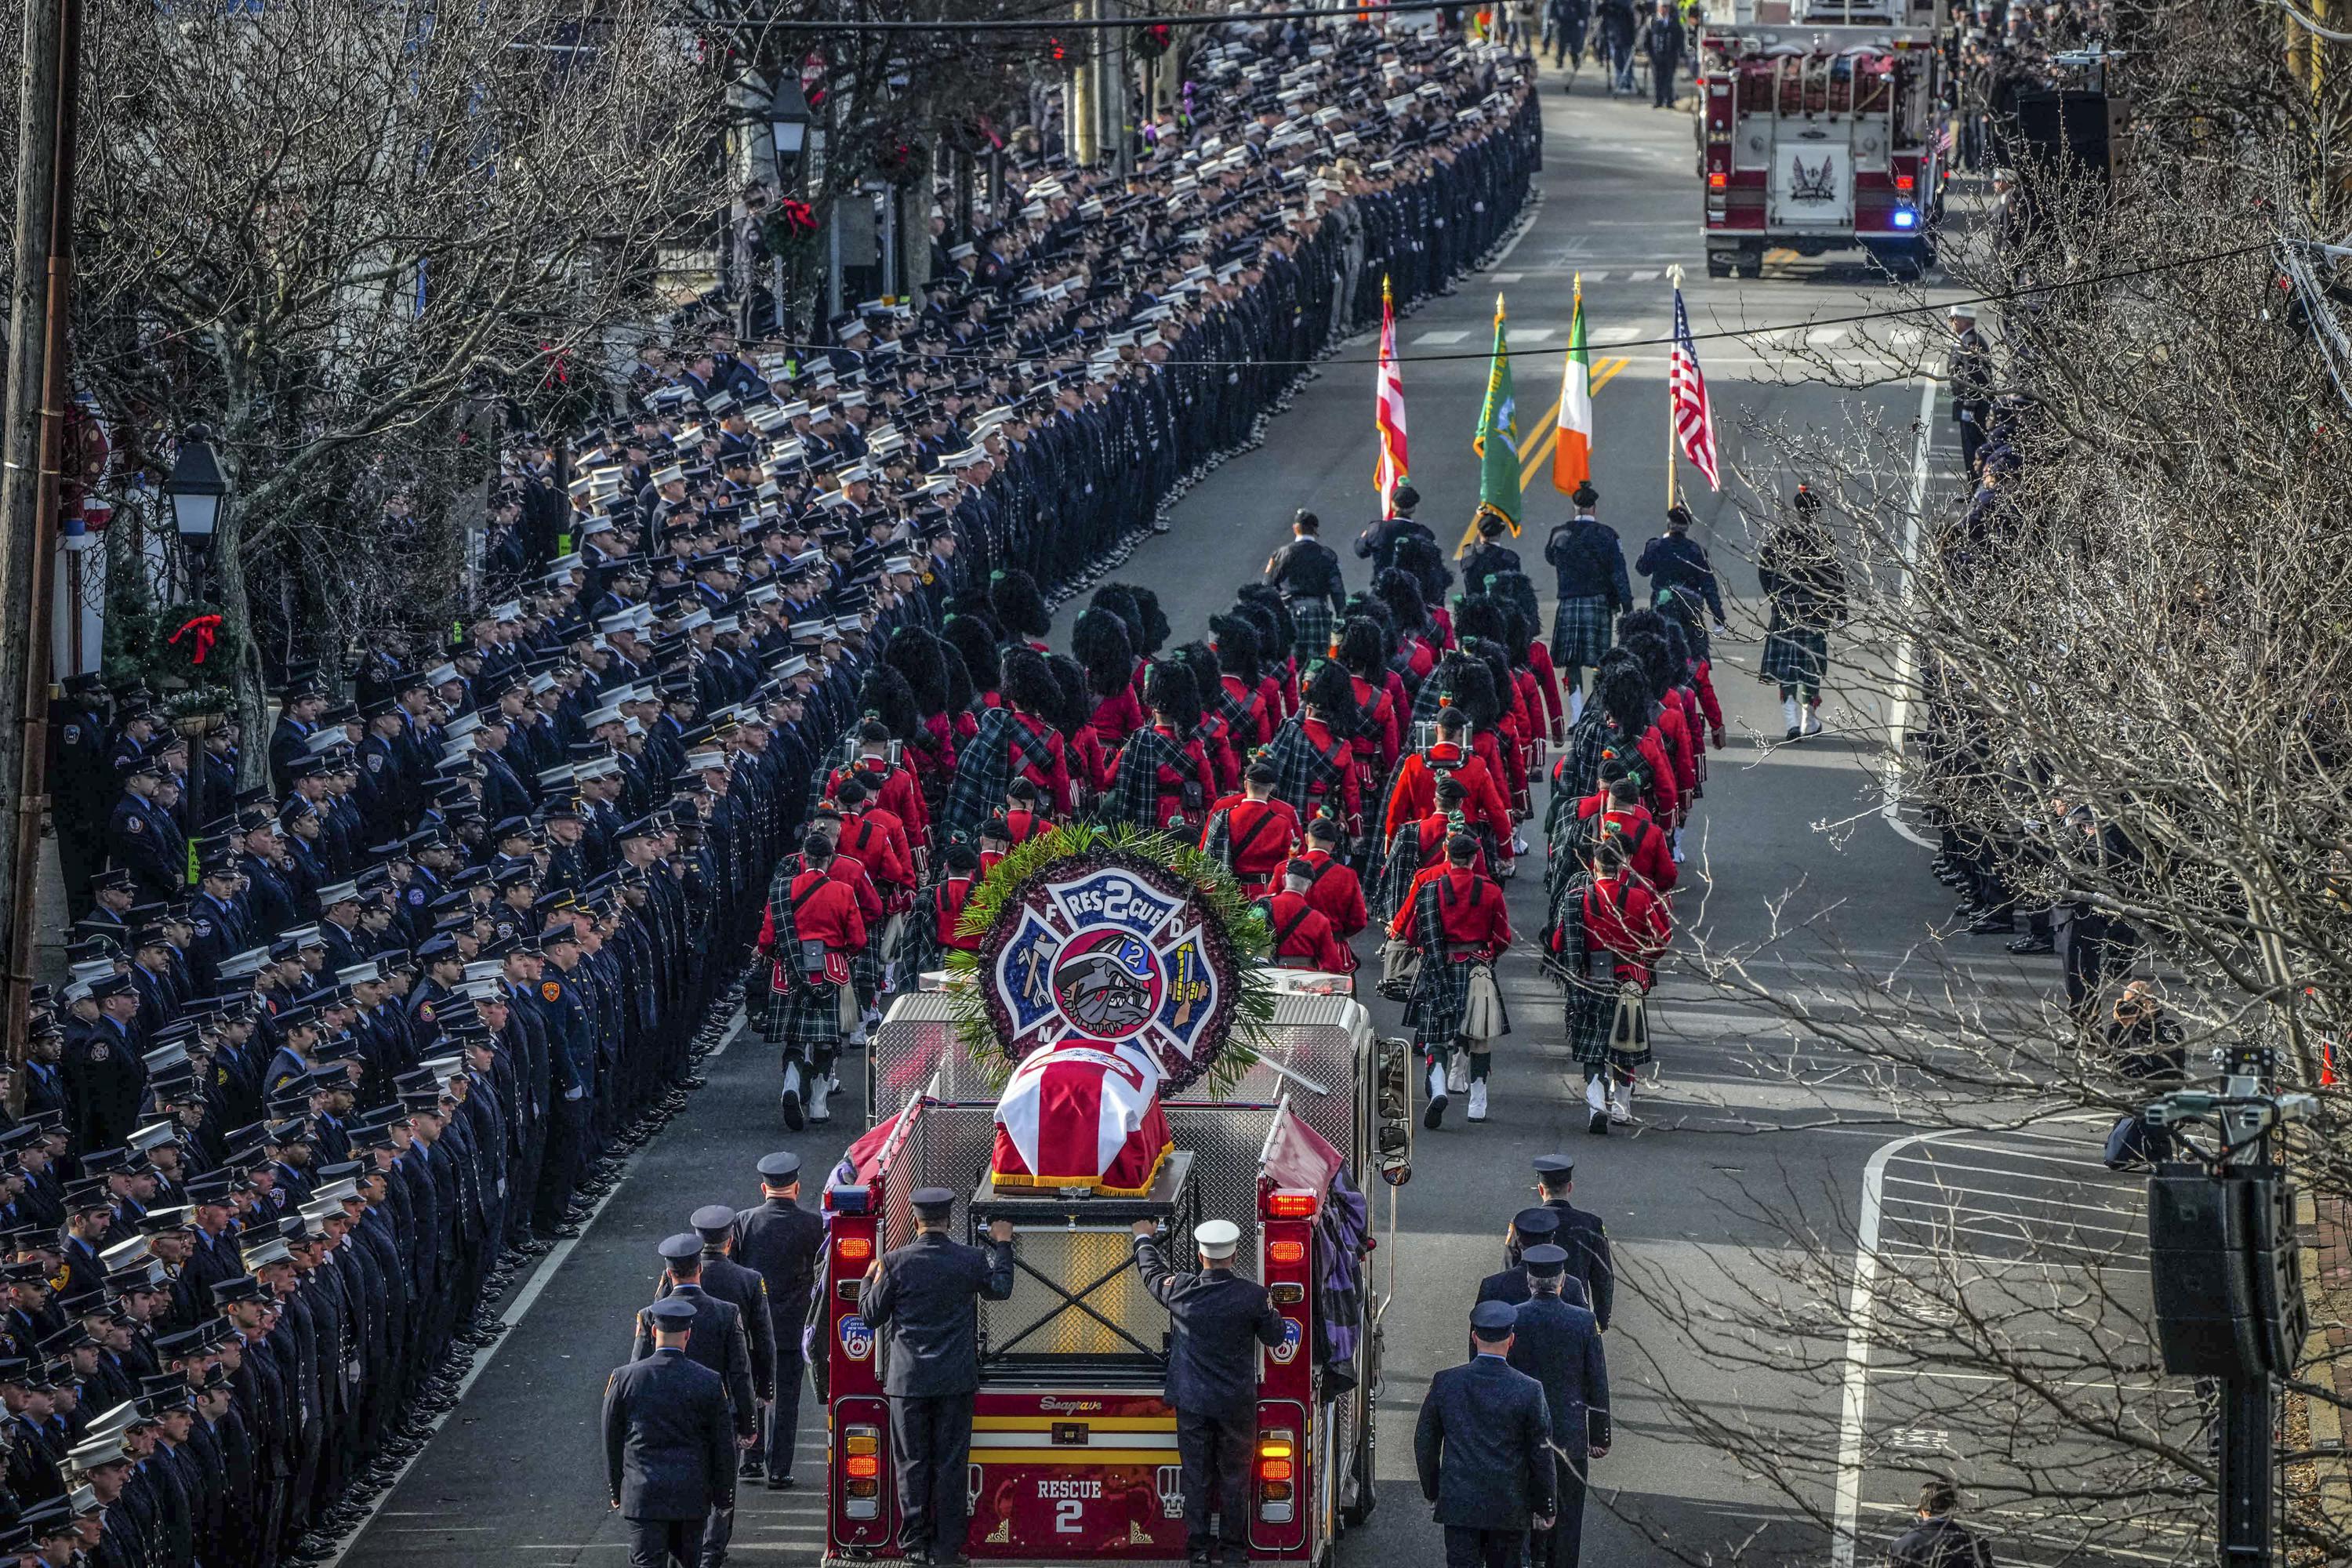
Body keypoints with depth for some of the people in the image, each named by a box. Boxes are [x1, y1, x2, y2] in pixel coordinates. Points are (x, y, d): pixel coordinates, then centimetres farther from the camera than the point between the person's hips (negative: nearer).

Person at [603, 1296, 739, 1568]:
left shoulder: (624, 1378, -5)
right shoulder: (710, 1382, -4)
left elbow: (612, 1440, 4)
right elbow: (722, 1446, 2)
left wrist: (614, 1489, 16)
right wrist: (723, 1495, 12)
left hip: (642, 1495, -1)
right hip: (692, 1496, 1)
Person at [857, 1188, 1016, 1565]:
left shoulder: (895, 1262, -8)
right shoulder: (970, 1260, -5)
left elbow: (871, 1314, 1)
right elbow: (1000, 1288, 16)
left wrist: (870, 1278, 19)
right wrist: (1002, 1244, 28)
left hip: (908, 1379, -1)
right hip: (956, 1379, 1)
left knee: (912, 1463, 7)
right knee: (950, 1463, 6)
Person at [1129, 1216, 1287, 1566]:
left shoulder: (1180, 1291, -12)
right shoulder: (1252, 1295, -16)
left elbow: (1151, 1271, 10)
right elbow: (1275, 1336, -3)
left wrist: (1144, 1238, 29)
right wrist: (1274, 1313, 19)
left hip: (1192, 1403, 1)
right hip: (1237, 1403, -1)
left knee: (1196, 1476, 11)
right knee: (1235, 1476, 12)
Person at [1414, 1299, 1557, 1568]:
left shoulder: (1445, 1382, -4)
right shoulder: (1529, 1391, -10)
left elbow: (1425, 1444, 5)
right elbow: (1542, 1455, -3)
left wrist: (1433, 1491, 19)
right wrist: (1545, 1508, 8)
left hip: (1457, 1506, 1)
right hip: (1509, 1508, -1)